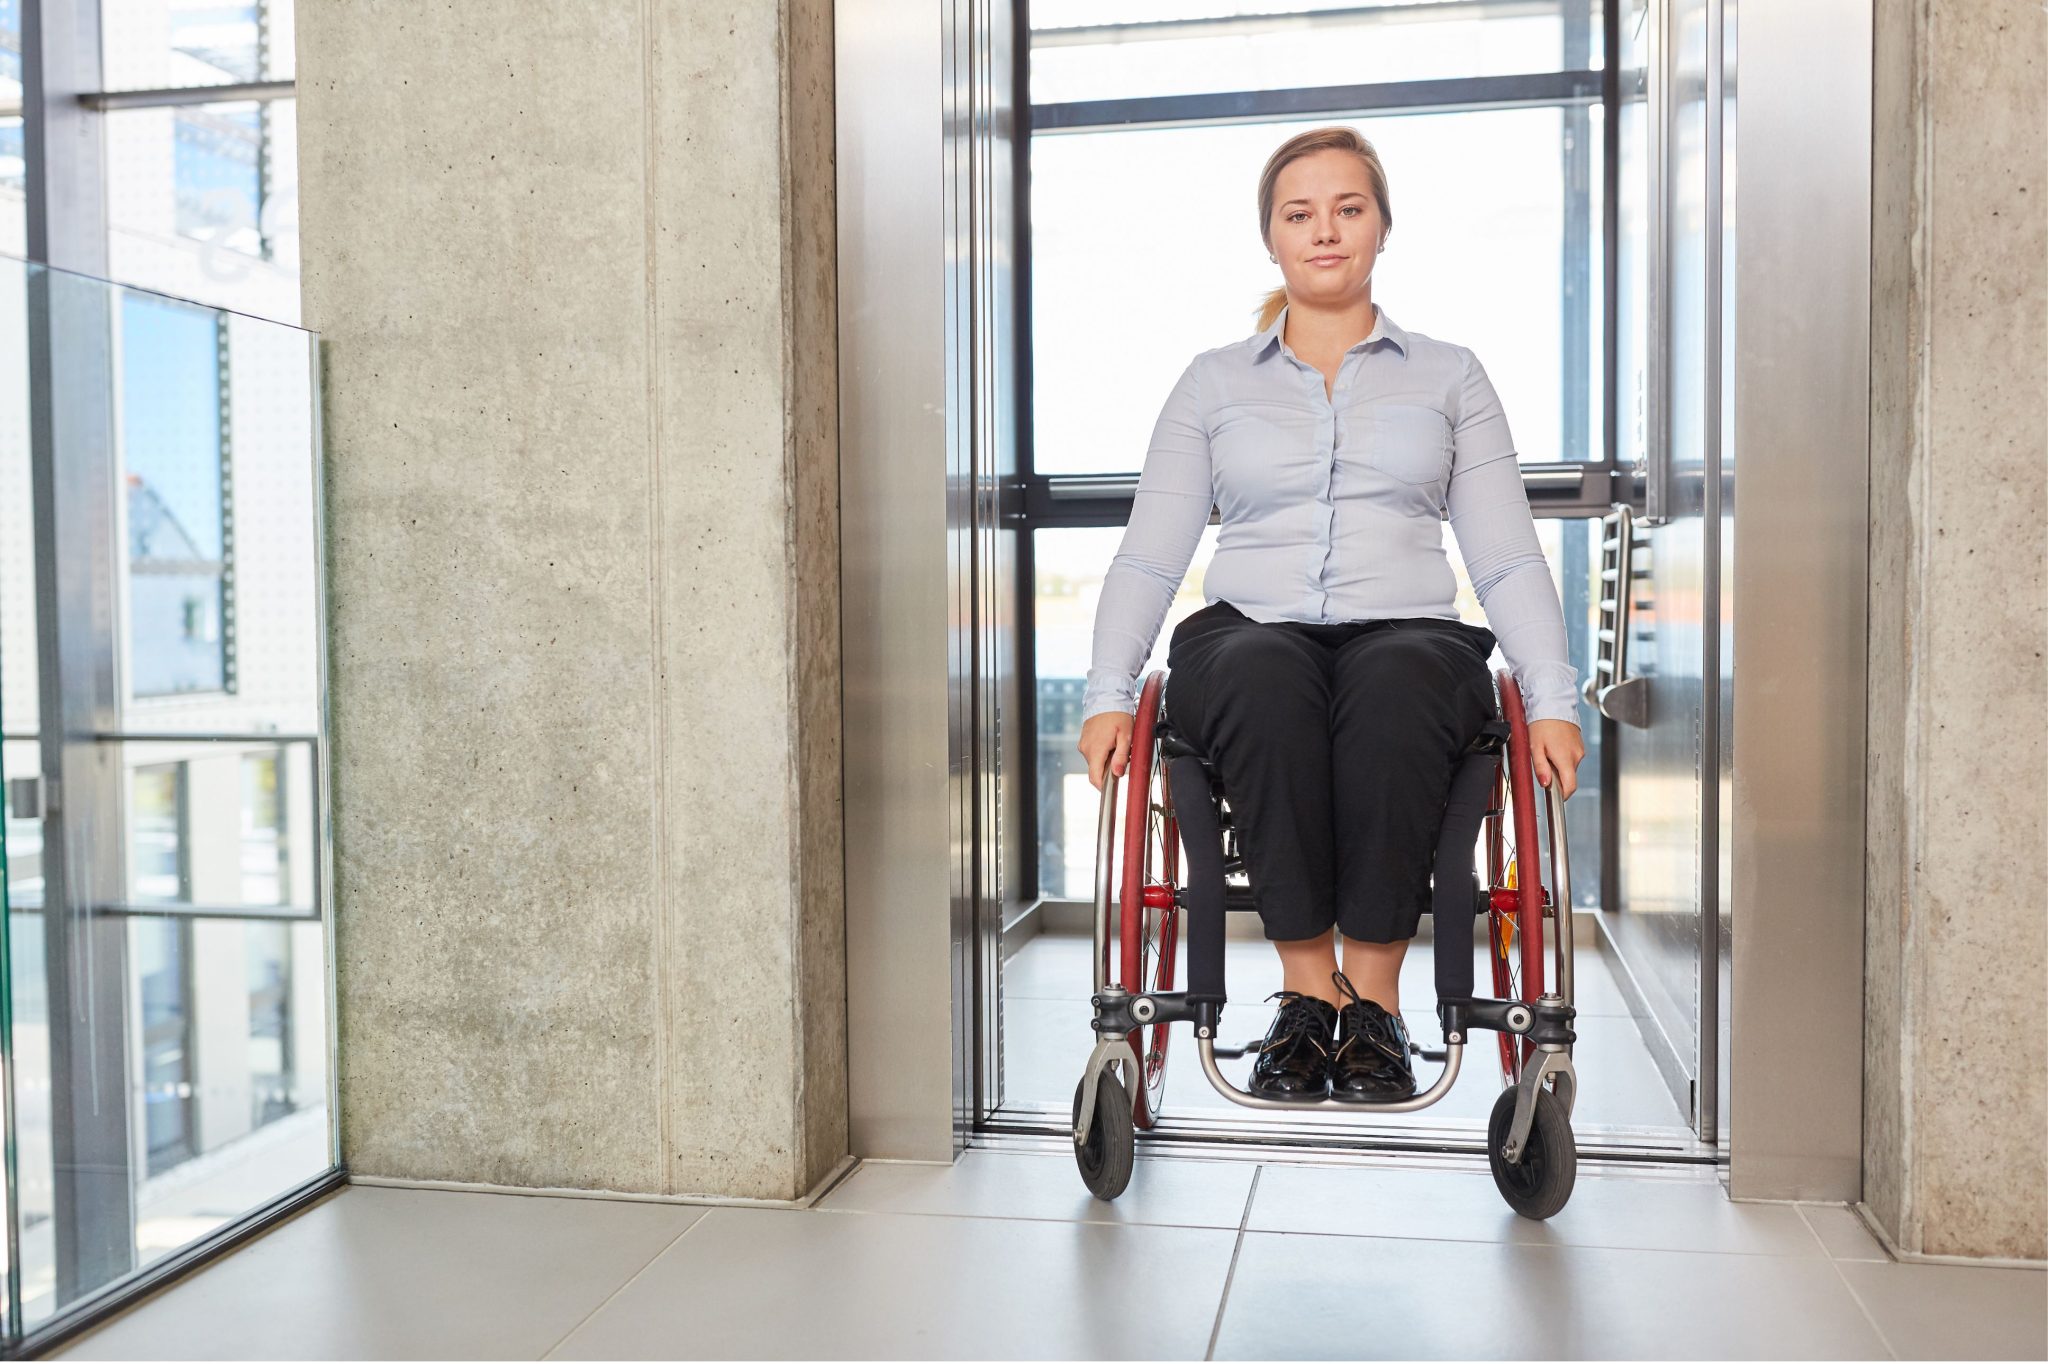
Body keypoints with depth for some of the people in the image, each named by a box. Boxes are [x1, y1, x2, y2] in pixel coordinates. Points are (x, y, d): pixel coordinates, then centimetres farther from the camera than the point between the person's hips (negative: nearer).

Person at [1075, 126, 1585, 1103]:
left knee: (1398, 676, -37)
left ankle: (1374, 996, -27)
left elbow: (1508, 560, 11)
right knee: (1263, 674, -37)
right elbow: (1148, 556, 10)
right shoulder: (1214, 381, 18)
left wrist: (1552, 702, -5)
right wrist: (1109, 693, -5)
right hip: (1249, 631, 0)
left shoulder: (1450, 376, 19)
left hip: (1407, 631, 0)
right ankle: (1308, 987, -26)